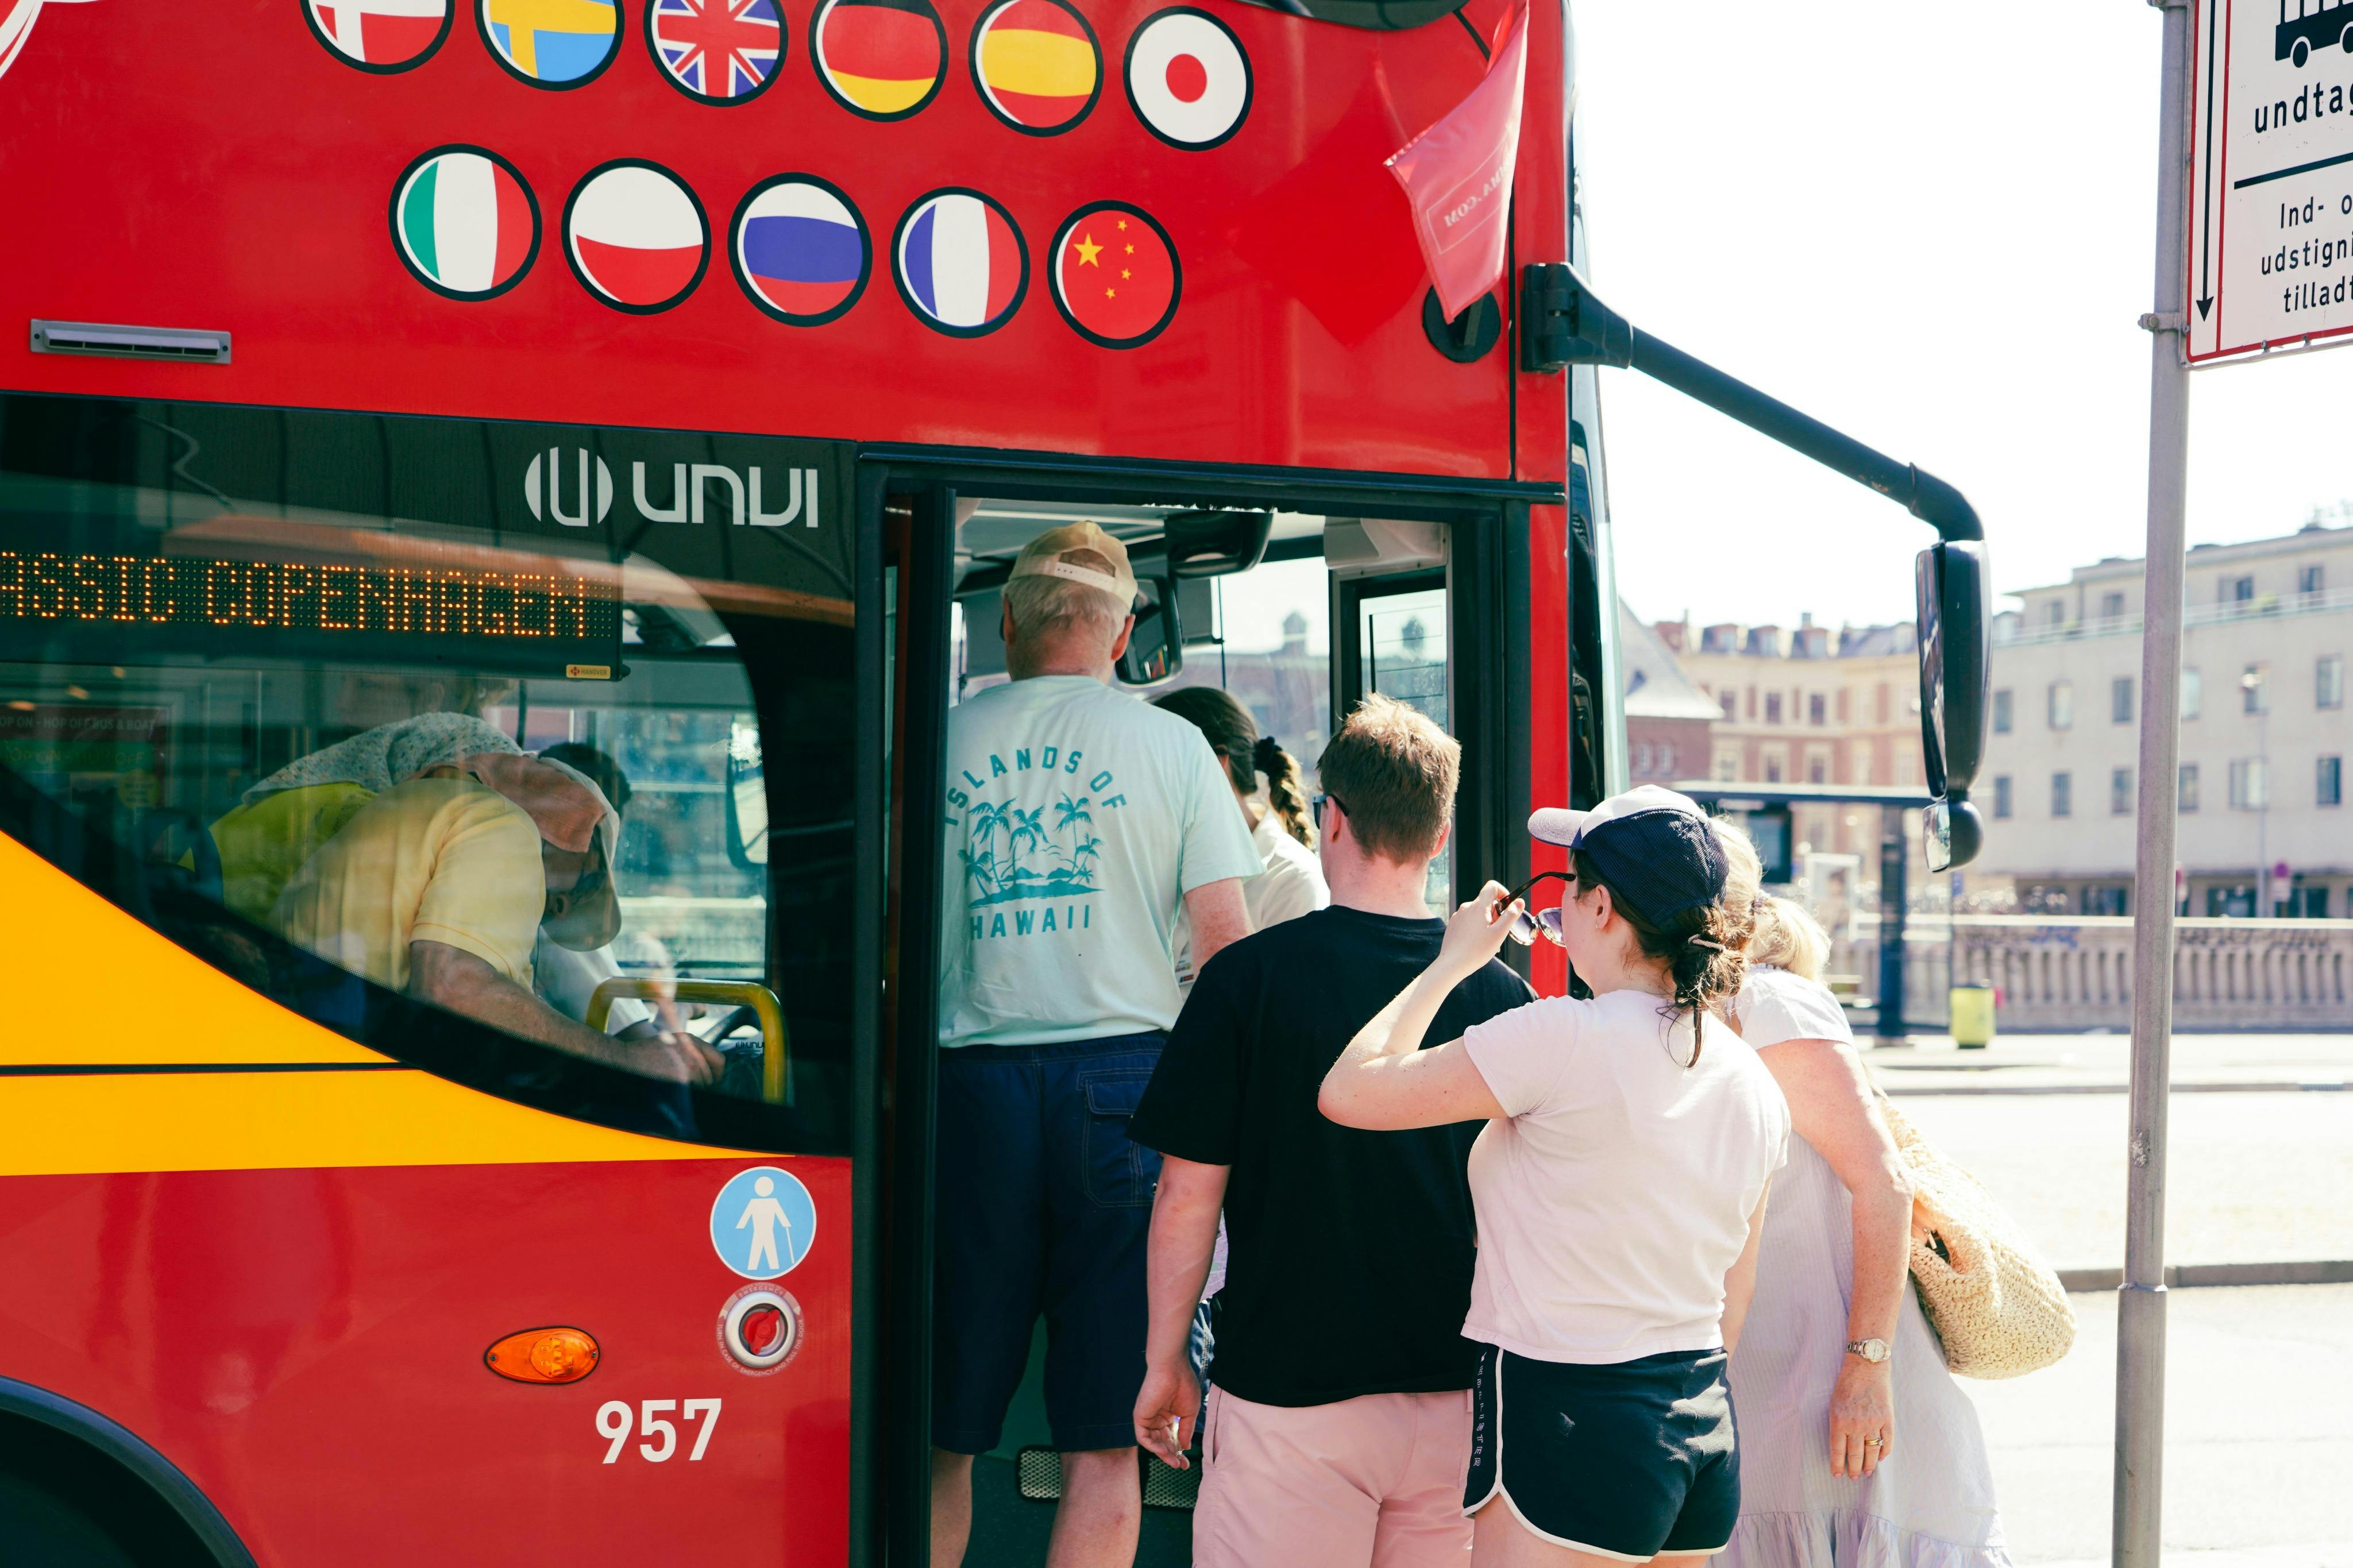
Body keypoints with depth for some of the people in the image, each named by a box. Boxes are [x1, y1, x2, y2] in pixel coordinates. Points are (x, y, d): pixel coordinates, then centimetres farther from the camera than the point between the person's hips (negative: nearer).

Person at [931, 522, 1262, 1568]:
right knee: (1106, 1441, 5)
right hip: (1121, 1076, -1)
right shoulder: (1171, 744, 3)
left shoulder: (942, 741, 7)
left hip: (971, 1079, 1)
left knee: (943, 1433, 9)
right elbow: (1228, 944, -1)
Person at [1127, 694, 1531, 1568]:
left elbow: (1188, 1194, -7)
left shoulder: (1247, 977, -9)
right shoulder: (1499, 994, -2)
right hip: (1456, 1394, 3)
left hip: (1289, 1389, -3)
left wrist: (1165, 1361, 5)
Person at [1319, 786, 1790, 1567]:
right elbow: (1733, 1300, 14)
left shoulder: (1565, 1038, -16)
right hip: (1708, 1434, 8)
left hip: (1572, 1423, -8)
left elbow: (1349, 1091, -11)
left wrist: (1453, 962, 1)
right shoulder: (1755, 1084, 7)